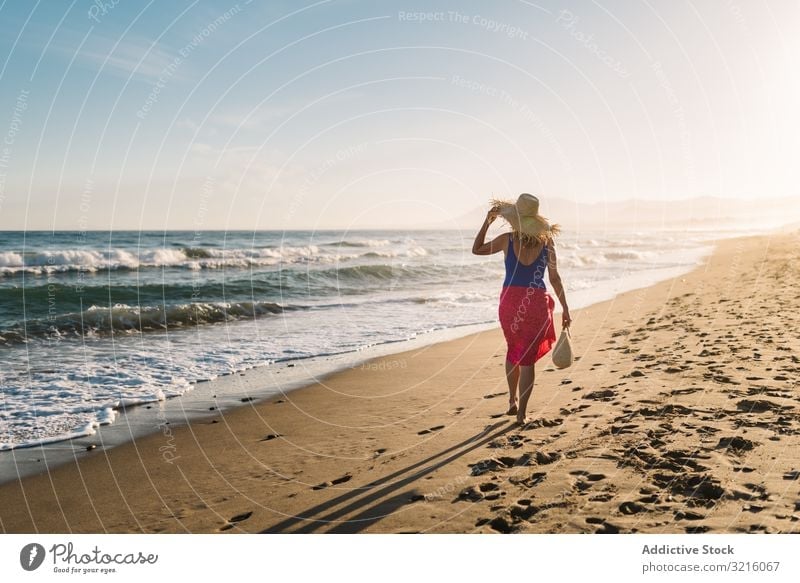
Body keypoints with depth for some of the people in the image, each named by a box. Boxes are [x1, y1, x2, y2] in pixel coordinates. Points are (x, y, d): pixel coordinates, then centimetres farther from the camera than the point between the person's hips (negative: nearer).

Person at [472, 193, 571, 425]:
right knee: (527, 358, 5)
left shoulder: (507, 240, -6)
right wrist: (565, 308, 6)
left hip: (510, 302, 1)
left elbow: (476, 249, 9)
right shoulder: (547, 242, -3)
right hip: (537, 304, -1)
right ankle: (522, 413, 4)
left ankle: (513, 400, 30)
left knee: (513, 350, 24)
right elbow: (554, 279, -1)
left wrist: (487, 221, 8)